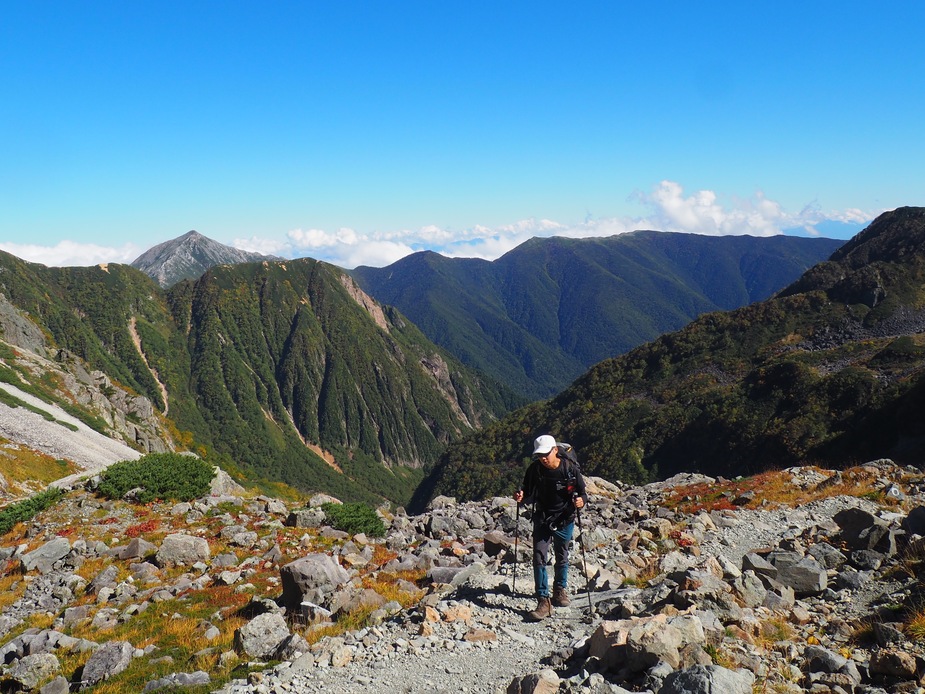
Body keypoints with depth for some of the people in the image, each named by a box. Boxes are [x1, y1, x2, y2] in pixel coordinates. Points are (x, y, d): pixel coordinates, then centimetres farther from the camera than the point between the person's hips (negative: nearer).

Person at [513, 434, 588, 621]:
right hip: (542, 519, 1)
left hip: (565, 519, -1)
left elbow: (582, 492, -7)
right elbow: (530, 496, 2)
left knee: (562, 557, 16)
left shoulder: (570, 469, -17)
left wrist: (581, 501, -29)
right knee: (539, 558, -8)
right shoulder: (534, 469, -11)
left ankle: (560, 589, 39)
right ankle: (543, 601, -3)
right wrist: (522, 497, -20)